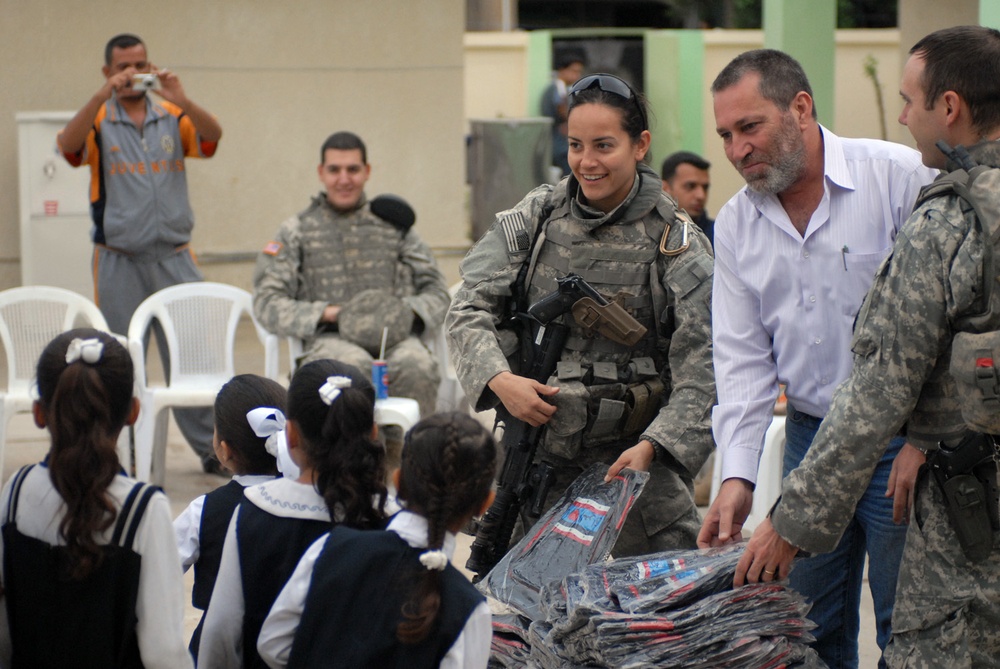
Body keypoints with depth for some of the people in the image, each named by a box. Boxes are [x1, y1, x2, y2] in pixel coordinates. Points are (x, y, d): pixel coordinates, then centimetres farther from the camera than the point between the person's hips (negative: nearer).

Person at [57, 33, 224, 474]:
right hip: (118, 260, -1)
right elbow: (68, 145, -16)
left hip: (173, 255, 1)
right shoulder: (98, 122, 3)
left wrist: (181, 100, -27)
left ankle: (210, 447, 5)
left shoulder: (172, 118, 7)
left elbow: (212, 136, -9)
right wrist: (102, 96, -27)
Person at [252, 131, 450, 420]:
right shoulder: (297, 231, 18)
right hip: (330, 339, -1)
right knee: (354, 364, -39)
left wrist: (408, 311, -3)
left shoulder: (393, 224, 23)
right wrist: (327, 314, -8)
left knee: (417, 366, -35)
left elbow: (437, 292, 20)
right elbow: (267, 303, 8)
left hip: (395, 335, 1)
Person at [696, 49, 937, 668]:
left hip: (903, 442, -5)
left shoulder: (902, 177, -11)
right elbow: (743, 358, 6)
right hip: (810, 438, 5)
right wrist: (738, 475, -6)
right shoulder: (737, 224, 6)